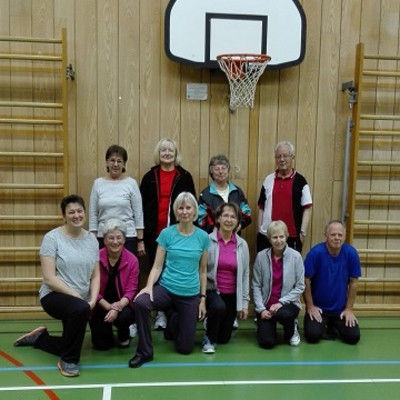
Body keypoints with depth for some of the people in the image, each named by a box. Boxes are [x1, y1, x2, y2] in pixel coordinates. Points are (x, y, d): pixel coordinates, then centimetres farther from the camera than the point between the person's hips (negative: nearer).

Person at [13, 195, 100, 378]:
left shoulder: (91, 239, 3)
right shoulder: (52, 238, -12)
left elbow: (95, 276, 4)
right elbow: (49, 278, -18)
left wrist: (93, 300, -12)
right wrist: (78, 297, -20)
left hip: (81, 301, 7)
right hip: (54, 296, -6)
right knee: (80, 308, -38)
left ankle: (39, 338, 42)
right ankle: (67, 360, -16)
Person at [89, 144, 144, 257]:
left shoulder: (131, 183, -1)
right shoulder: (98, 183, 4)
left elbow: (138, 214, 1)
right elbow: (93, 214, 7)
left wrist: (140, 240, -1)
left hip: (128, 237, -2)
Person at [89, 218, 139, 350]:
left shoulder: (132, 260, -10)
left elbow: (130, 291, -12)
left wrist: (117, 308, -28)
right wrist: (109, 307, -23)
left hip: (122, 305, 0)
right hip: (101, 306, 0)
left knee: (124, 316, -33)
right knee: (102, 345, -8)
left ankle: (124, 335, 6)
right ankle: (107, 332, 31)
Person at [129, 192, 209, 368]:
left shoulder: (203, 236, -2)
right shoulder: (167, 233, -6)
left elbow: (203, 270, 6)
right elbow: (157, 266, -7)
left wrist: (203, 298, 6)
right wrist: (149, 286, -24)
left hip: (191, 295, 2)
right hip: (166, 288, -1)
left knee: (185, 348, 6)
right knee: (140, 302, -36)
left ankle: (173, 320, 40)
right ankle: (144, 351, -14)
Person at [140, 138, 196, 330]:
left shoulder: (184, 177, 3)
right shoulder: (150, 177, 6)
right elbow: (142, 206, 5)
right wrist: (143, 231, -1)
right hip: (155, 232, 1)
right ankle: (161, 313, 18)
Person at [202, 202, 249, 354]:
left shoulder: (242, 245, 0)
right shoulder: (208, 240, -12)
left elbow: (245, 274, 5)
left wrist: (244, 302, 4)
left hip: (232, 294, 4)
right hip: (211, 290, -4)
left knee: (224, 338, 10)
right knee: (219, 307, -38)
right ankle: (209, 339, -7)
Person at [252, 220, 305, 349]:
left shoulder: (295, 256, -9)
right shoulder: (261, 256, -7)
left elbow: (300, 287, -8)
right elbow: (256, 286, -4)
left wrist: (281, 302, -16)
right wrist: (261, 309, -13)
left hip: (288, 303, -1)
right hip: (266, 305, 1)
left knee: (284, 314, -36)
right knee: (267, 342, -13)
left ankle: (292, 331, 2)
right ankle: (264, 324, 25)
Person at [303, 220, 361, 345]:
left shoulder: (351, 253, -11)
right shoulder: (315, 252, -18)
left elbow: (353, 282, -2)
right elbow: (306, 281, -12)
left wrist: (349, 309, -2)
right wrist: (310, 307, -10)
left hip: (340, 308, 3)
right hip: (318, 307, -2)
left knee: (353, 337, -9)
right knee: (312, 336, -20)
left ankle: (334, 326, 22)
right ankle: (323, 327, 16)